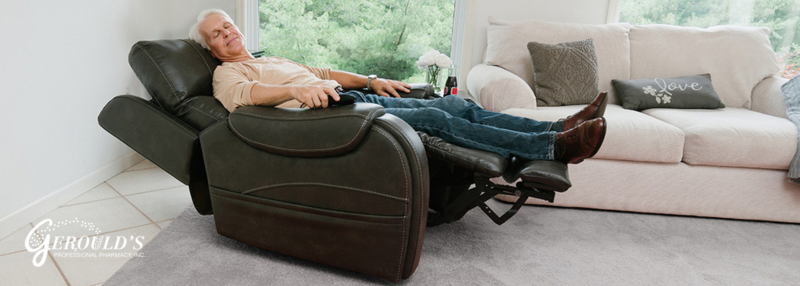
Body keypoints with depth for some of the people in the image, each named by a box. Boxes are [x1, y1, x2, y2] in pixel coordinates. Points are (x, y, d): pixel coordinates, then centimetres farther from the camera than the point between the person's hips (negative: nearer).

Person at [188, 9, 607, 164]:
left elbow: (326, 73, 32)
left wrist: (372, 80, 20)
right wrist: (295, 90, -32)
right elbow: (245, 93, -13)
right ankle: (556, 145, -23)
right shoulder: (227, 74, 11)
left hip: (360, 98, 8)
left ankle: (560, 128, -8)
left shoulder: (275, 60, 34)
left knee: (456, 105, -7)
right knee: (434, 118, -24)